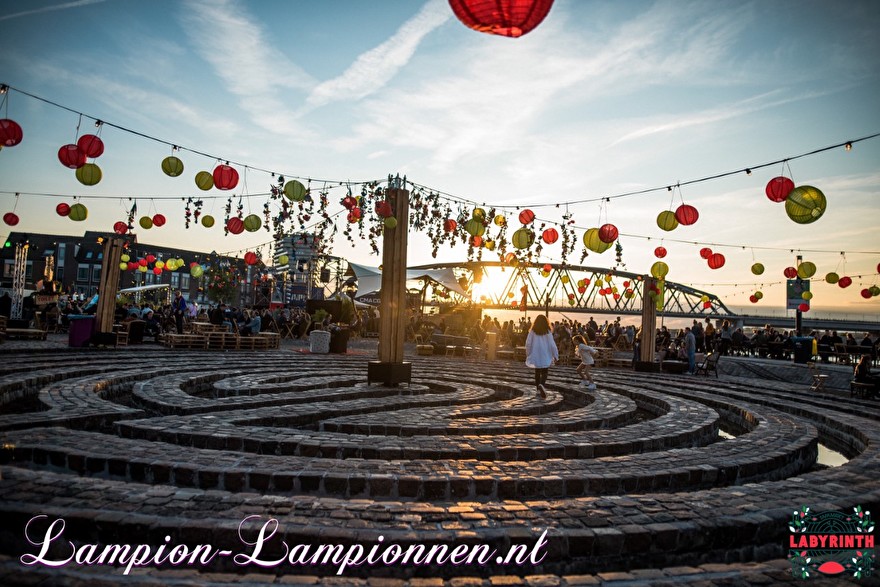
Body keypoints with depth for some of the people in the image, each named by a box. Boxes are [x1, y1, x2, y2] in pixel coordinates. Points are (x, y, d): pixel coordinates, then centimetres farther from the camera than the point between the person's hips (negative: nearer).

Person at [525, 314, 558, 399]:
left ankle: (538, 389, 21)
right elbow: (552, 344, -6)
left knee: (537, 372, 17)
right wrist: (555, 355, 3)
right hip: (545, 357, -2)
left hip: (535, 356, 2)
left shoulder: (532, 331, -3)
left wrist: (528, 354, 10)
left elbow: (528, 343, -3)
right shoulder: (547, 332, -6)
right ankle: (541, 385, -28)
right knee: (544, 373, -1)